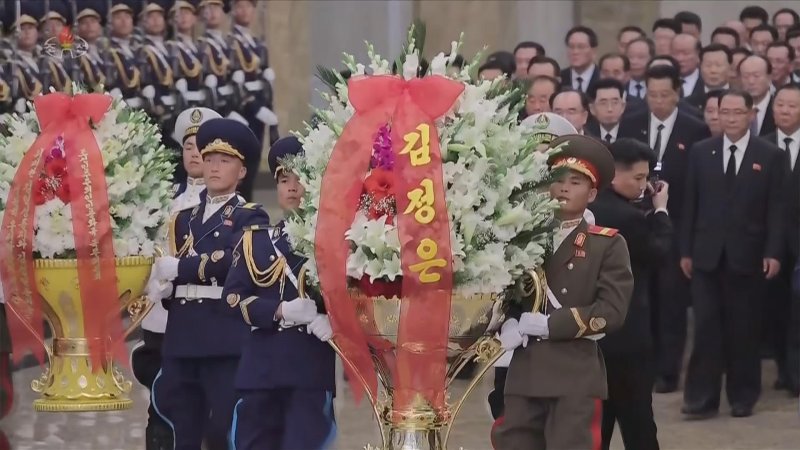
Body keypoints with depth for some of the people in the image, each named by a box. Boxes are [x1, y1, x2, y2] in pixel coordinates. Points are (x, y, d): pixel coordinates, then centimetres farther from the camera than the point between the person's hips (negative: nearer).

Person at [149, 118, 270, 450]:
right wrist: (159, 284, -10)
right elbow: (163, 268, 13)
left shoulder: (250, 218, 3)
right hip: (181, 338, 5)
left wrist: (177, 267, -11)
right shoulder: (184, 218, 21)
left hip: (226, 339, -5)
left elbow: (233, 260, -16)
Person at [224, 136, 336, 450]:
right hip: (260, 366, 3)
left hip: (312, 368, -3)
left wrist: (331, 321, -21)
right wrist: (281, 311, -12)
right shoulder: (256, 239, 14)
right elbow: (233, 296, 4)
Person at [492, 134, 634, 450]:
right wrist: (508, 325, -11)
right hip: (524, 374, 4)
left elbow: (612, 311, -8)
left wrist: (548, 324, -14)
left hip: (576, 376, -3)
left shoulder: (608, 244, 2)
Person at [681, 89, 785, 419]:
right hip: (707, 254, 1)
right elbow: (691, 204, 7)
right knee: (706, 328, -2)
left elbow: (776, 209, -1)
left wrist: (773, 252, -9)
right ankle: (702, 398, -1)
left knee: (744, 329, 5)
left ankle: (743, 396, 14)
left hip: (747, 255, -1)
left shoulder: (770, 156, 2)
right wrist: (686, 250, 3)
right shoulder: (701, 152, 8)